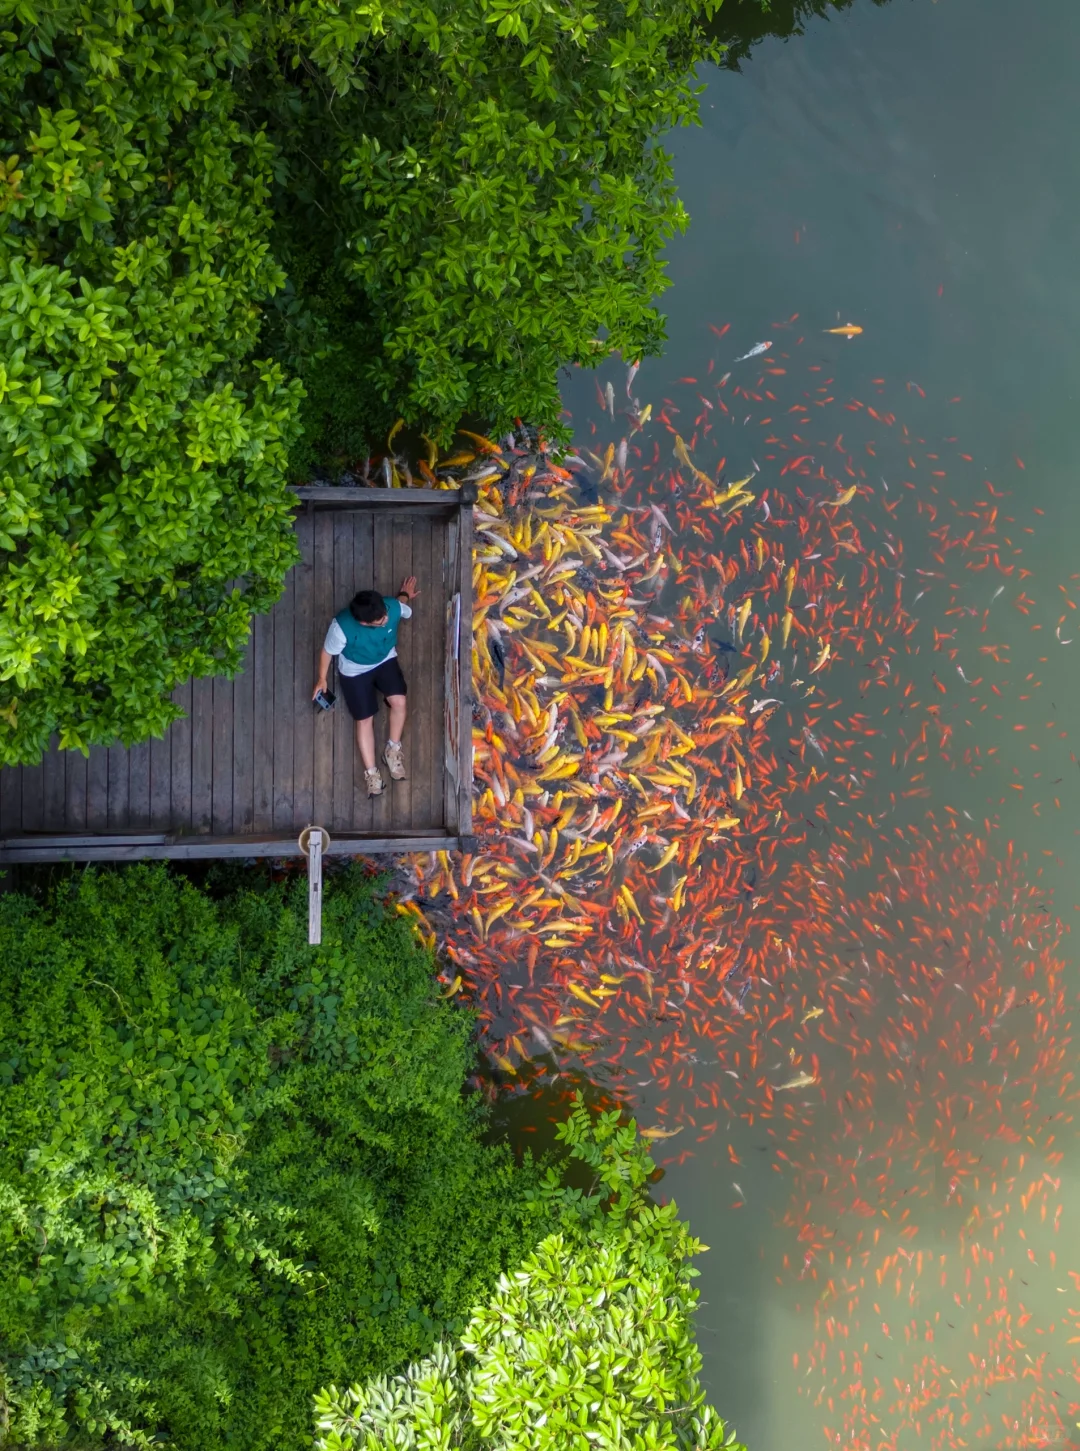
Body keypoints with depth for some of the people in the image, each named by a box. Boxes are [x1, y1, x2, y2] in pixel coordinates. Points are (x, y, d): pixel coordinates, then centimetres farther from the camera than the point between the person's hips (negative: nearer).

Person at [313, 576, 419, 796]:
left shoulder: (393, 607, -32)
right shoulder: (342, 627, -39)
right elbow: (327, 651, -18)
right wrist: (322, 679, -4)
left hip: (385, 660, 3)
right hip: (355, 670, -3)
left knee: (399, 701, -15)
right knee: (365, 719, 0)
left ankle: (393, 748, 10)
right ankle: (371, 772, 15)